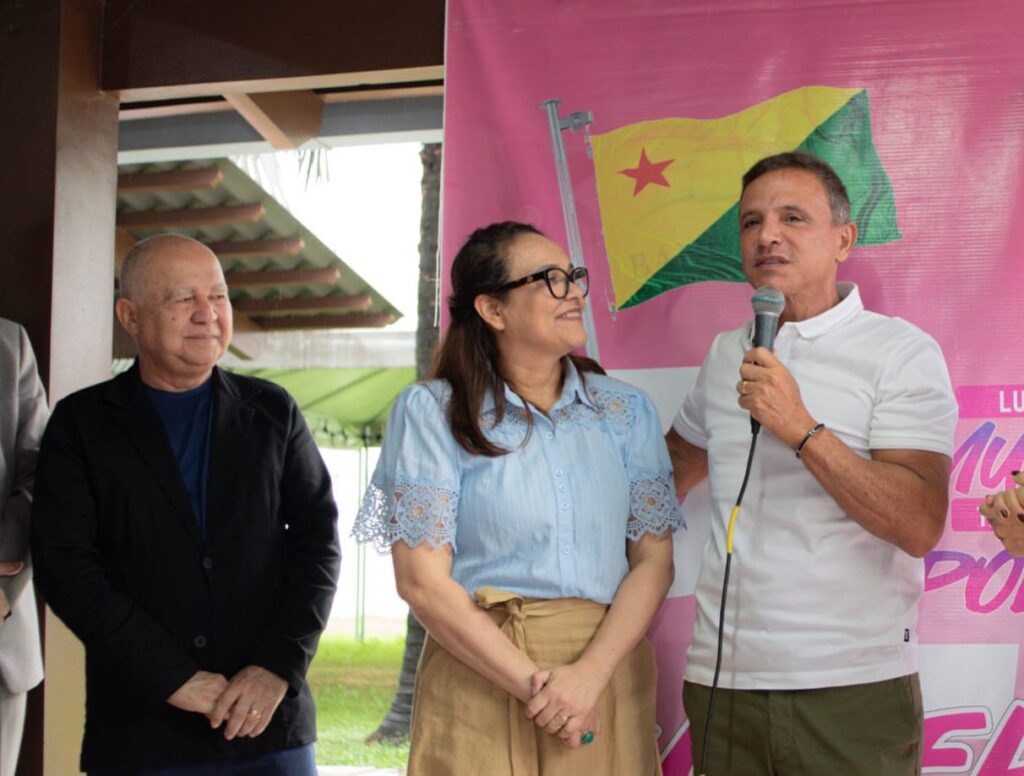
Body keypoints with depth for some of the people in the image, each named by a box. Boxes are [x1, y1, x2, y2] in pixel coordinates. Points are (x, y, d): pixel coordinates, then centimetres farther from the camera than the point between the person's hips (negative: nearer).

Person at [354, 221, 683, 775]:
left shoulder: (625, 409, 8)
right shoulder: (433, 412, -1)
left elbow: (654, 559, 2)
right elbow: (422, 580, -7)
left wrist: (590, 675, -13)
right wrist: (534, 683, -13)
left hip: (608, 672, 3)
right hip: (479, 681, -2)